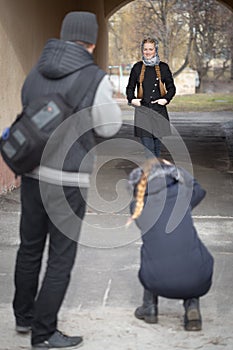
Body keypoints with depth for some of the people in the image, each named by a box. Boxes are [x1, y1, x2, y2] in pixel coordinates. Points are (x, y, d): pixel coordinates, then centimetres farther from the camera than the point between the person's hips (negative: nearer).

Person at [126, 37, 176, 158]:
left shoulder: (163, 67, 4)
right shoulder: (137, 67, 6)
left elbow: (171, 88, 10)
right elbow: (130, 88, 14)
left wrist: (166, 99, -7)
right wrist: (132, 99, -4)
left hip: (159, 111, 1)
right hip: (142, 110, -1)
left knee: (157, 145, 8)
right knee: (148, 146, -9)